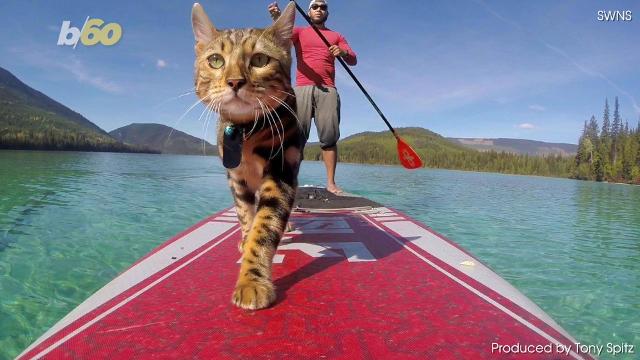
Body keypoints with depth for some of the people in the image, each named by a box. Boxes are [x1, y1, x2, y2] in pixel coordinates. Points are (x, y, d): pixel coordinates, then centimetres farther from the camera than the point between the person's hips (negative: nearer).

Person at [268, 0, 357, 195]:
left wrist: (343, 52, -13)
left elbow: (353, 60, 10)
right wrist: (277, 18, -25)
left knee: (329, 137, -7)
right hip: (302, 88, -1)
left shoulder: (337, 36, 23)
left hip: (327, 90, 1)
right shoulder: (299, 32, 19)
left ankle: (331, 183, -6)